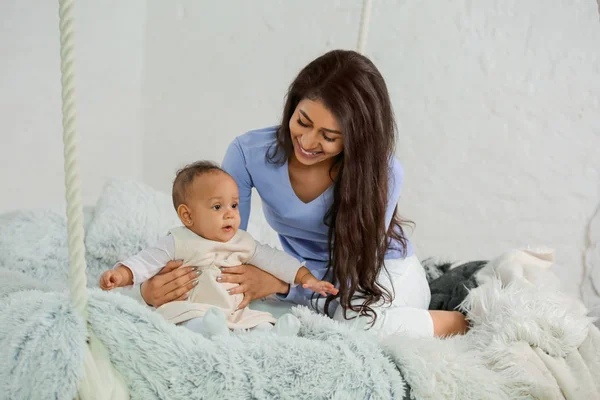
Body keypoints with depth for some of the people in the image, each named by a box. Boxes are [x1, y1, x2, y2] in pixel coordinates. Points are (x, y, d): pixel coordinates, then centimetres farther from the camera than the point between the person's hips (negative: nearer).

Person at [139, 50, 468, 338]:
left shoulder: (383, 173, -25)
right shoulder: (250, 153, -20)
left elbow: (358, 266, -22)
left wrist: (278, 284, -40)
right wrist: (155, 284, -35)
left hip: (384, 270, -3)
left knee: (359, 322, -37)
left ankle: (451, 323, -6)